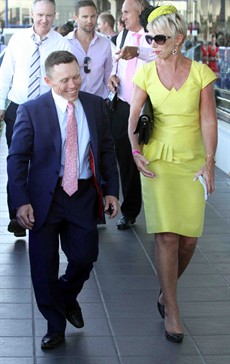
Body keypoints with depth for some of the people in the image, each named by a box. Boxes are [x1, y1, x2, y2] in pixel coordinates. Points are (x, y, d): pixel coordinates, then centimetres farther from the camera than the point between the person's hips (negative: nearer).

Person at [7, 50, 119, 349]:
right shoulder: (31, 111, -9)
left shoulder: (95, 105, 2)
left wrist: (111, 190, 5)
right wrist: (22, 202, -14)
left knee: (85, 257, 4)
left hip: (84, 196, 2)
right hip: (45, 198, -2)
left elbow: (107, 149, 10)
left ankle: (68, 297, 38)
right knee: (44, 266, 5)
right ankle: (55, 325, 26)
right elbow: (17, 159, -8)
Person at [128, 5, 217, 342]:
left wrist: (209, 161, -10)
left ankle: (166, 292, 27)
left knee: (189, 237, 0)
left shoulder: (200, 73, -4)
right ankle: (172, 311, 0)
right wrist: (136, 150, -17)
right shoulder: (146, 73, 0)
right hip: (158, 159, 0)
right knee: (167, 235, -9)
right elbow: (134, 116, -1)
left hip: (192, 160, 0)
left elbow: (208, 119, -5)